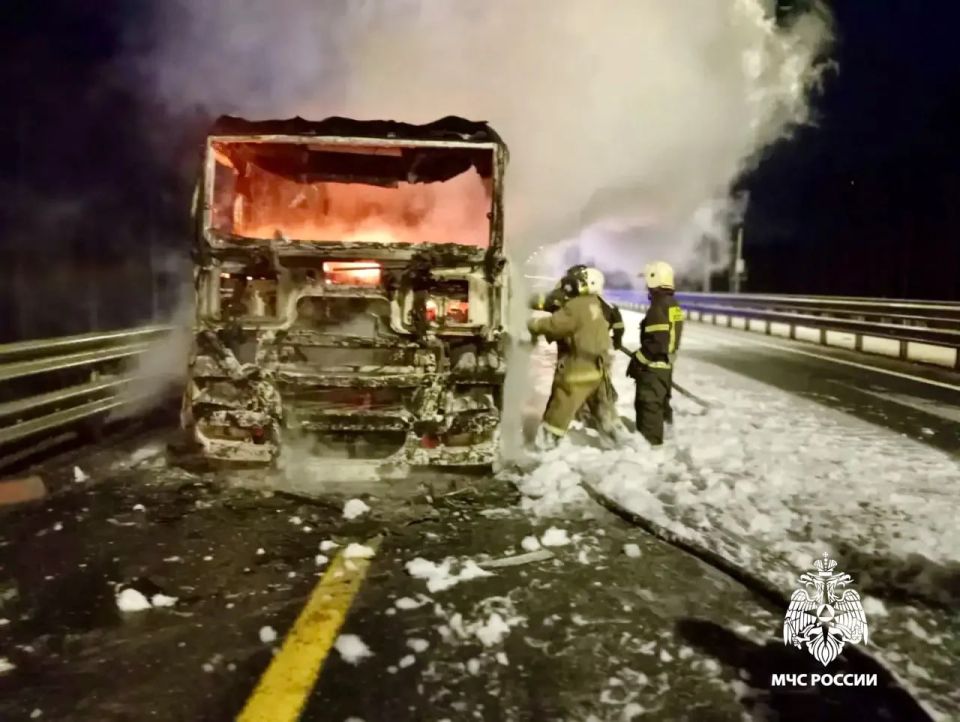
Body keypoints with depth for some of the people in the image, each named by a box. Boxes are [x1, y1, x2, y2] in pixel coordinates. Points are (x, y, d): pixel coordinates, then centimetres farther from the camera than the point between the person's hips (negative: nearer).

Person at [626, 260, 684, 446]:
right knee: (661, 402, 23)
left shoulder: (658, 307, -22)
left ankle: (649, 441, 5)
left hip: (654, 366, -10)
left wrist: (638, 359, -18)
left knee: (648, 404, -1)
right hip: (666, 364, 10)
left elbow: (657, 342, -27)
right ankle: (666, 429, 36)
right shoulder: (673, 305, 9)